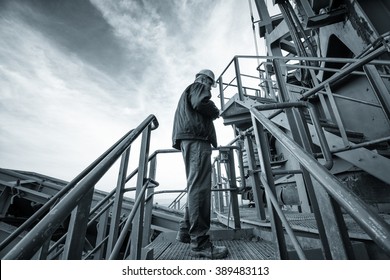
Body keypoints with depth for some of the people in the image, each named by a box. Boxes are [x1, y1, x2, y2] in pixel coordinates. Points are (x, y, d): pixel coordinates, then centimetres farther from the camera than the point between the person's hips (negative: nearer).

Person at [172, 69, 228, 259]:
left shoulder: (187, 93, 38)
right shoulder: (198, 86, 10)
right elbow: (201, 103, -12)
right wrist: (216, 111, 5)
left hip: (188, 140, 10)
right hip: (196, 138, -10)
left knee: (195, 187, 9)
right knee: (200, 188, -17)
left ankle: (186, 230, 12)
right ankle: (200, 242, -16)